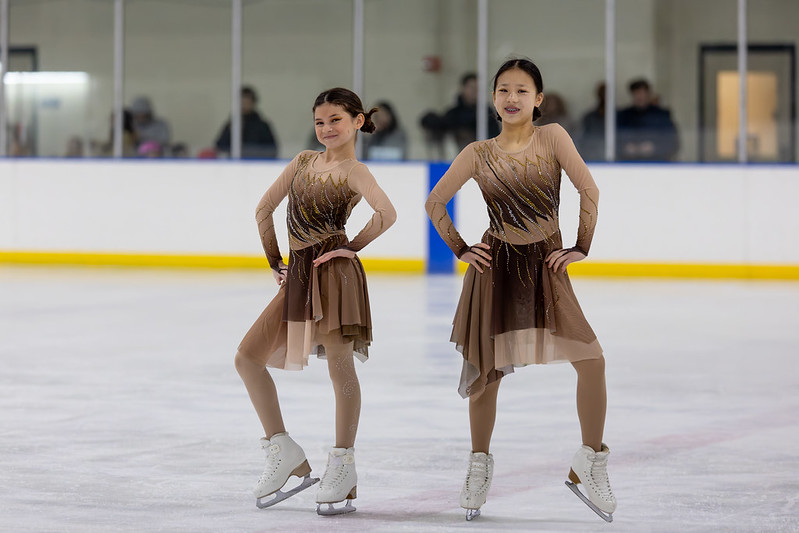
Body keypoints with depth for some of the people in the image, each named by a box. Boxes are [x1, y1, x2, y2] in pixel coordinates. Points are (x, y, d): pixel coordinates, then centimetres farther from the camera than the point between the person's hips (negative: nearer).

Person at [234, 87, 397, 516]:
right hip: (298, 274, 8)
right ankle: (285, 454, 9)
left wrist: (354, 247, -12)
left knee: (340, 366, -4)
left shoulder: (353, 171, -5)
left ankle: (342, 467, 3)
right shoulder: (303, 161, 14)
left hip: (334, 271, -8)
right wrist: (275, 263, 14)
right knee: (248, 357, 4)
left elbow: (386, 214, -23)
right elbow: (264, 210, 19)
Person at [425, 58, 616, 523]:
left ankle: (592, 462, 3)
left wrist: (582, 248, -5)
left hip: (547, 266, 0)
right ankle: (480, 464, 27)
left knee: (591, 360, -13)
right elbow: (435, 203, 9)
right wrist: (460, 250, 4)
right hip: (496, 268, 0)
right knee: (487, 371, 6)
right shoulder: (479, 154, -2)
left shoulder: (552, 137, -5)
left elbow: (589, 191, -4)